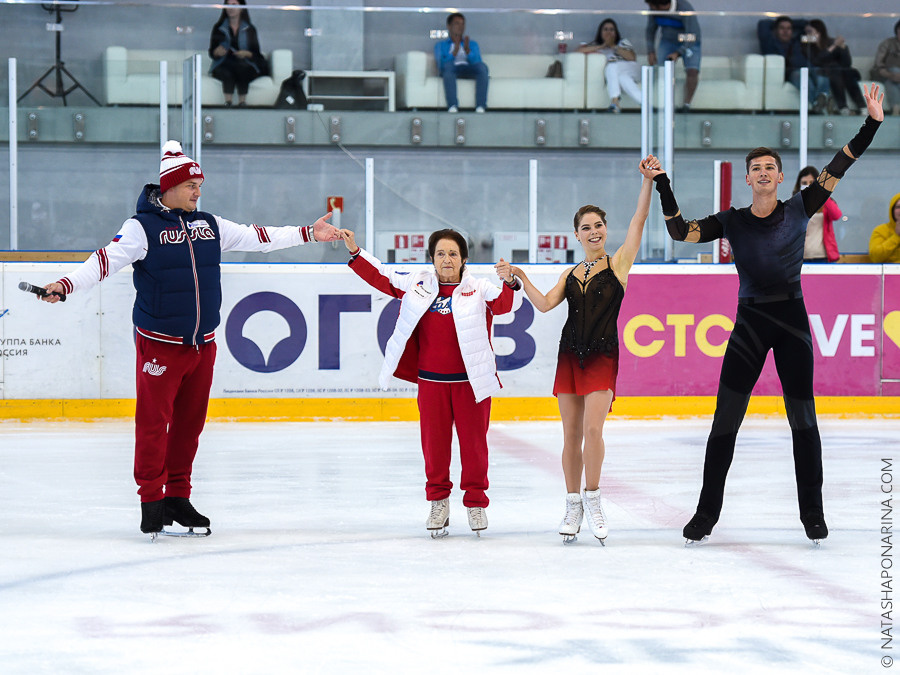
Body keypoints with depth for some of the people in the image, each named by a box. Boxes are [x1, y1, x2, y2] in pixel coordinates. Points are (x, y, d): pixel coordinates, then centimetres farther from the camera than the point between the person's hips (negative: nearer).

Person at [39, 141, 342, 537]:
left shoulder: (210, 225, 11)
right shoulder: (143, 227, -7)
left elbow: (256, 238, 18)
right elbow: (107, 260, -17)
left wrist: (308, 234, 19)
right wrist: (65, 285, -31)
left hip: (202, 342, 6)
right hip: (159, 342, -6)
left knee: (190, 420, 9)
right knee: (154, 420, -5)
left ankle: (178, 497, 19)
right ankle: (151, 499, 4)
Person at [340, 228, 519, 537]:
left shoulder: (478, 289, -3)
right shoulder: (417, 284, 5)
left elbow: (502, 304, -16)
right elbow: (381, 277, 12)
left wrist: (509, 283, -35)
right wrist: (355, 251, 7)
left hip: (471, 380, -2)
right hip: (431, 380, 2)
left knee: (473, 441, 3)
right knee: (434, 441, 7)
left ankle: (475, 501, 17)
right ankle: (438, 500, 21)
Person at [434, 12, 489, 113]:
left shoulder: (472, 44, 30)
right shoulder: (441, 45, 23)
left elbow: (477, 62, 9)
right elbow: (441, 65, 2)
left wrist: (467, 50, -8)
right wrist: (455, 51, -9)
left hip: (469, 71, 2)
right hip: (452, 71, -2)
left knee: (483, 66, -33)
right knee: (449, 64, -39)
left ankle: (480, 107, -47)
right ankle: (452, 107, -53)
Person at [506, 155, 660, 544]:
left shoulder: (618, 264, 2)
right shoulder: (570, 274, 13)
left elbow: (639, 221, -9)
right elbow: (545, 304, 2)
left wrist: (648, 182, -18)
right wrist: (521, 278, -7)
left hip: (602, 355, -4)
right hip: (570, 354, 4)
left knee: (592, 429, -17)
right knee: (571, 436, 5)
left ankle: (593, 499, -4)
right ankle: (573, 506, 13)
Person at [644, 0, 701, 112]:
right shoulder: (654, 10, -14)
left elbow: (693, 36, -34)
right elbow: (651, 29, 1)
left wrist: (678, 53, -43)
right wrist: (650, 51, -9)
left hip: (689, 43, -5)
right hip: (668, 42, 5)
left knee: (692, 71, -24)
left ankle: (687, 104, -21)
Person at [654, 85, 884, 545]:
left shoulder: (798, 209, 0)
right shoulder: (733, 222, 4)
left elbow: (837, 168, -3)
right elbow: (681, 232, 0)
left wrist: (871, 125, -10)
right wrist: (663, 188, -8)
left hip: (792, 320, 0)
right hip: (750, 323, 1)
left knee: (803, 418, 4)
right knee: (725, 420, -2)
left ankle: (812, 512, 13)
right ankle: (707, 512, 5)